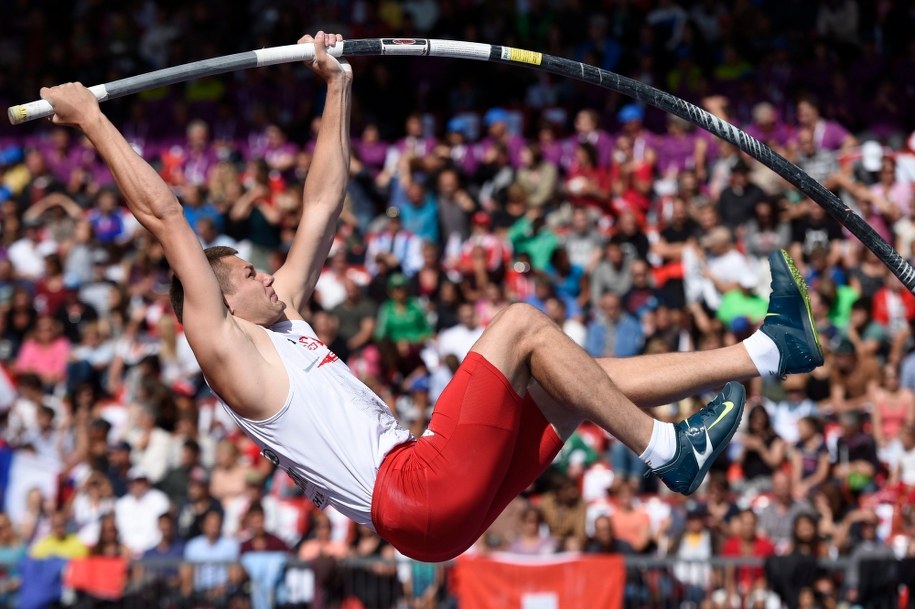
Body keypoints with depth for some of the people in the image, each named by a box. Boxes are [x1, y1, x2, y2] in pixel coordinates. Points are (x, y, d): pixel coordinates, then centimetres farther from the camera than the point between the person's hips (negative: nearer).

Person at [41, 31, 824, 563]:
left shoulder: (279, 317, 24)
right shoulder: (226, 347, 0)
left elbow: (323, 206, 28)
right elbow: (163, 215, -6)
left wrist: (338, 90, 27)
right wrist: (90, 118, -5)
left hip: (446, 495, 10)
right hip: (419, 495, -10)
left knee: (588, 378, 13)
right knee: (522, 325, -16)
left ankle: (770, 349, 17)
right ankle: (671, 454, -14)